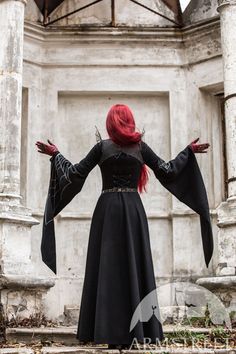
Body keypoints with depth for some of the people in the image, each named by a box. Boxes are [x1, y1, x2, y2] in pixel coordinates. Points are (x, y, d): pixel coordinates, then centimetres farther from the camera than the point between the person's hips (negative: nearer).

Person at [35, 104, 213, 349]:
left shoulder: (102, 146, 0)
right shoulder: (140, 146, 2)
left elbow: (75, 173, -1)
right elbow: (167, 171, 2)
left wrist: (55, 154, 12)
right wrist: (189, 151, 14)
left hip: (107, 209, -1)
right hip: (133, 209, 1)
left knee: (106, 268, 2)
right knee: (135, 267, 4)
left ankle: (109, 332, 0)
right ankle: (136, 331, 4)